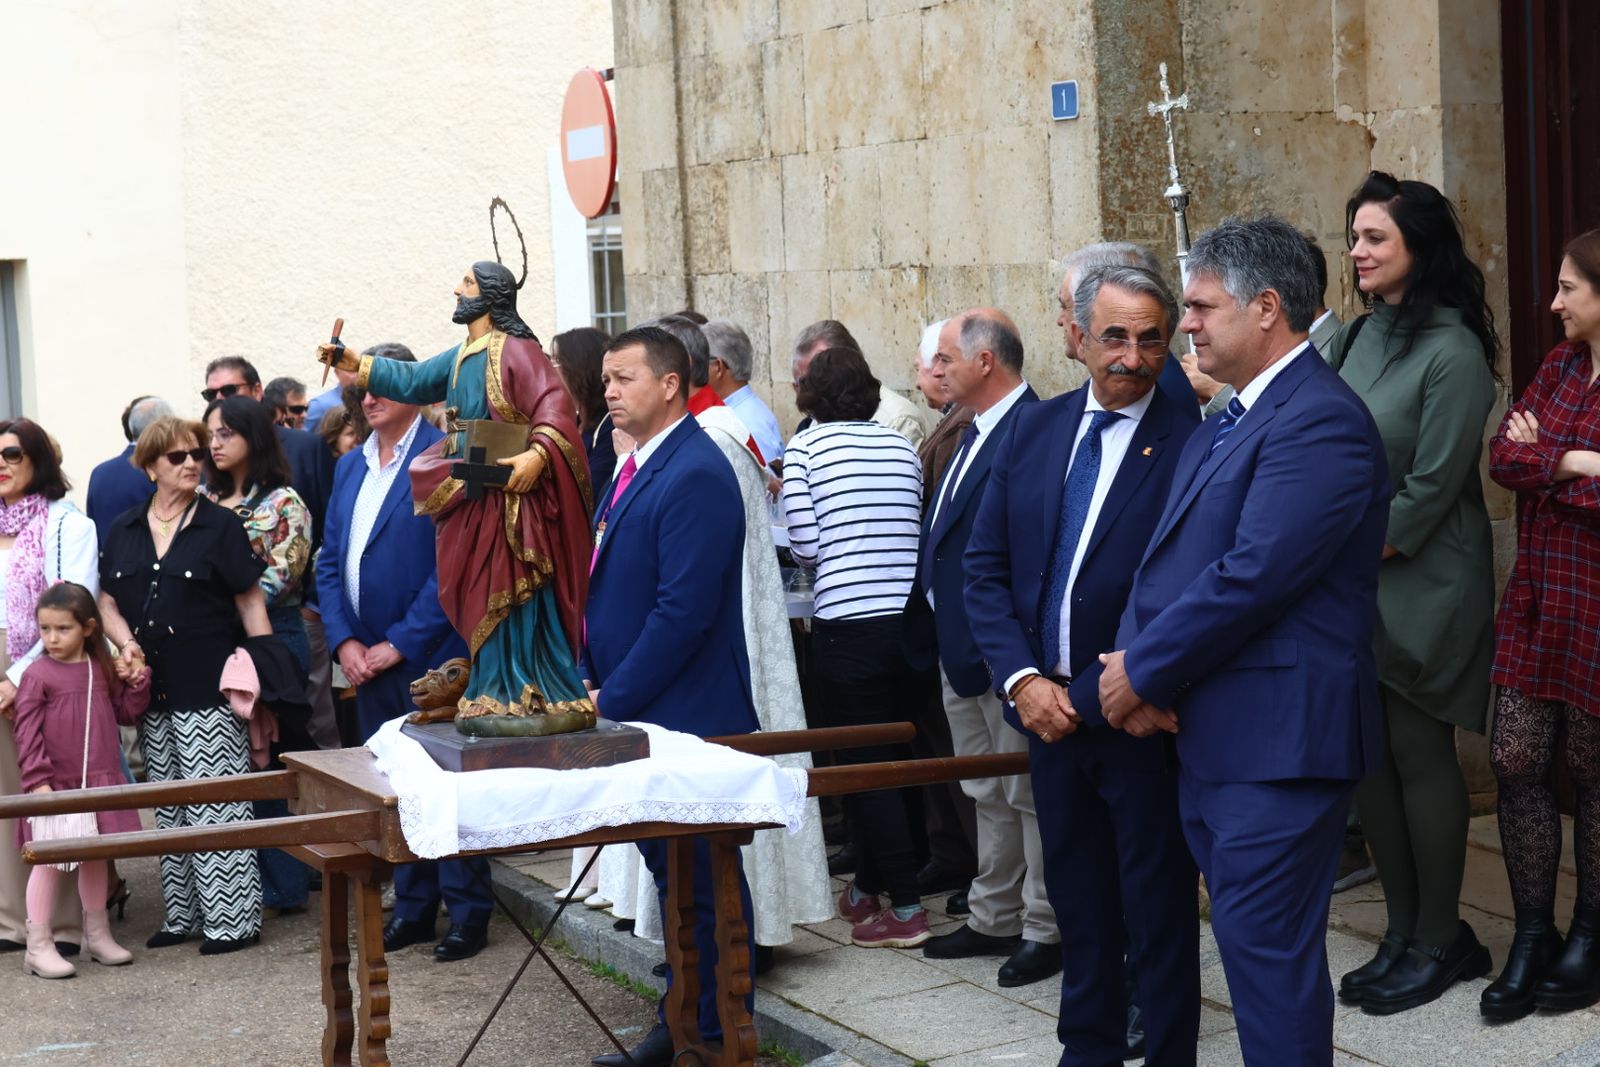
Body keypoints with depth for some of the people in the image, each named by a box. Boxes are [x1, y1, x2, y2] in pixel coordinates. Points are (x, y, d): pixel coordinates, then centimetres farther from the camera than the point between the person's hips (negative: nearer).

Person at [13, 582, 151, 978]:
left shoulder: (104, 670, 6)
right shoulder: (38, 675, -10)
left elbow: (126, 713, 15)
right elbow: (27, 733, -13)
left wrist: (136, 682, -1)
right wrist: (37, 779, -19)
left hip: (99, 782, 5)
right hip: (56, 786, -5)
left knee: (96, 857, 16)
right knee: (49, 860, 0)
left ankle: (97, 934, 30)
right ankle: (38, 947, 7)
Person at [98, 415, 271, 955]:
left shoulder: (220, 526, -2)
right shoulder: (124, 530, 10)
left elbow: (251, 604, -3)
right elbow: (108, 602, 14)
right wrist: (126, 642, -6)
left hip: (210, 692, -5)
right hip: (153, 693, 5)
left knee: (217, 808, -5)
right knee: (168, 812, 12)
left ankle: (233, 920, 1)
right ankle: (182, 916, 21)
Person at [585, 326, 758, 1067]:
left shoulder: (695, 476, -17)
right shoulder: (635, 467, 13)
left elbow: (684, 610, -22)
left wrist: (614, 699, -17)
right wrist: (595, 678, 9)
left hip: (687, 716, -9)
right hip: (635, 711, 9)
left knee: (702, 880, 0)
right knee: (671, 869, 15)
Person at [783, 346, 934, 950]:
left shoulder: (805, 448, -1)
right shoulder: (901, 446, 10)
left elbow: (805, 545, -5)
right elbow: (917, 531, 11)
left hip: (849, 623, -5)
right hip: (913, 619, 5)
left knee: (865, 766, 1)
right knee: (894, 761, 16)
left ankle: (905, 908, -1)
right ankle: (867, 888, 27)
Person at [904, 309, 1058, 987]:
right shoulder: (975, 435, 13)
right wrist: (932, 631, 13)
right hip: (960, 650, 10)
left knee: (1028, 793, 1)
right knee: (988, 795, 18)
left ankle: (1045, 928, 11)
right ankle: (995, 920, 28)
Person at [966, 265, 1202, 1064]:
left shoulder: (1192, 443, -11)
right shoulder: (1032, 431, 5)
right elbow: (985, 569, 7)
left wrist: (1092, 697, -17)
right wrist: (1022, 679, -6)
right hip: (1048, 703, 5)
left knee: (1158, 906, 6)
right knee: (1078, 899, 17)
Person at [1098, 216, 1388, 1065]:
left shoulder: (1320, 421, -16)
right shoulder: (1224, 422, 17)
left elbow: (1253, 574, -22)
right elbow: (1168, 551, 14)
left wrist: (1144, 672, -13)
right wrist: (1136, 660, -4)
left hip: (1278, 737, -10)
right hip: (1211, 733, 10)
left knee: (1267, 946, -6)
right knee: (1250, 936, 15)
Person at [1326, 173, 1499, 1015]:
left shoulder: (1451, 351, -12)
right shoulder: (1353, 339, 9)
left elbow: (1431, 487, -14)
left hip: (1417, 589, -7)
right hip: (1347, 584, 7)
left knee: (1420, 758, 0)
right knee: (1369, 759, 10)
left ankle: (1440, 942, 12)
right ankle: (1401, 933, 21)